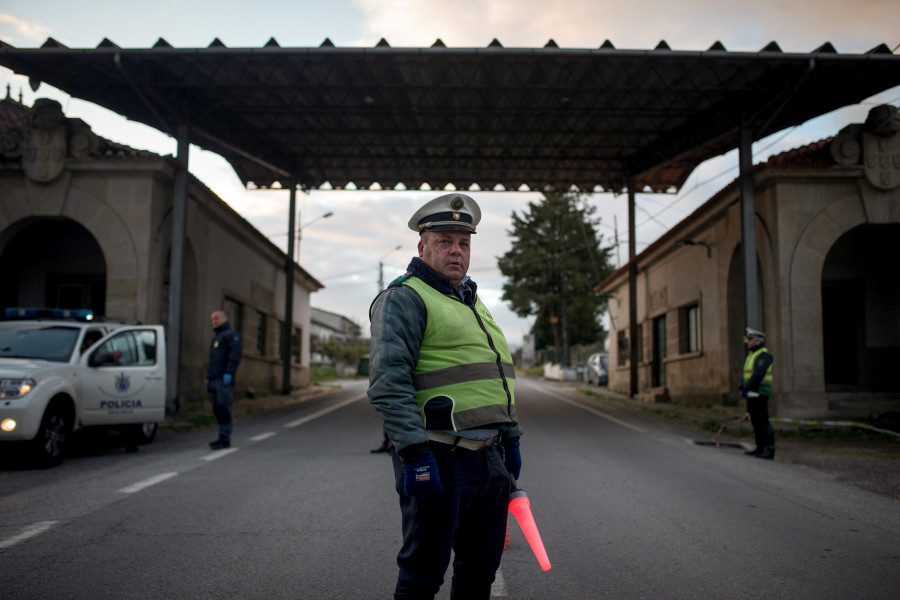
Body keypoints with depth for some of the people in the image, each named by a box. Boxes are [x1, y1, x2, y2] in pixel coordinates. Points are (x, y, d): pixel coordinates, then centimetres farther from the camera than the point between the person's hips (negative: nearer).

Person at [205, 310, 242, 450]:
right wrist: (208, 378, 21)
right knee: (217, 409, 7)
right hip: (214, 380, 9)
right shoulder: (215, 338, 27)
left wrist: (229, 373, -22)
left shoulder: (231, 335, -1)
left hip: (224, 380, -9)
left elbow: (235, 355, -13)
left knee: (224, 409, -11)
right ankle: (223, 437, 12)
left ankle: (224, 438, -11)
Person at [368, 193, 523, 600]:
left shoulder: (474, 303, 21)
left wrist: (511, 439, 21)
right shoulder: (404, 298, -7)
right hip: (440, 459, -8)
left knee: (481, 567, 16)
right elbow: (388, 383, -18)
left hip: (491, 458, 8)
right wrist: (414, 453, -24)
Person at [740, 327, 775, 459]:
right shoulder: (751, 354, 19)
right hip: (752, 394, 10)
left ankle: (769, 450, -8)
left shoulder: (763, 355, -14)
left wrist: (747, 388, -21)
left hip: (759, 394, -10)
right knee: (755, 421, 13)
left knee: (763, 421, -10)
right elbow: (746, 373, 21)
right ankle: (760, 447, 20)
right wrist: (742, 387, 8)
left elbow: (758, 375, -23)